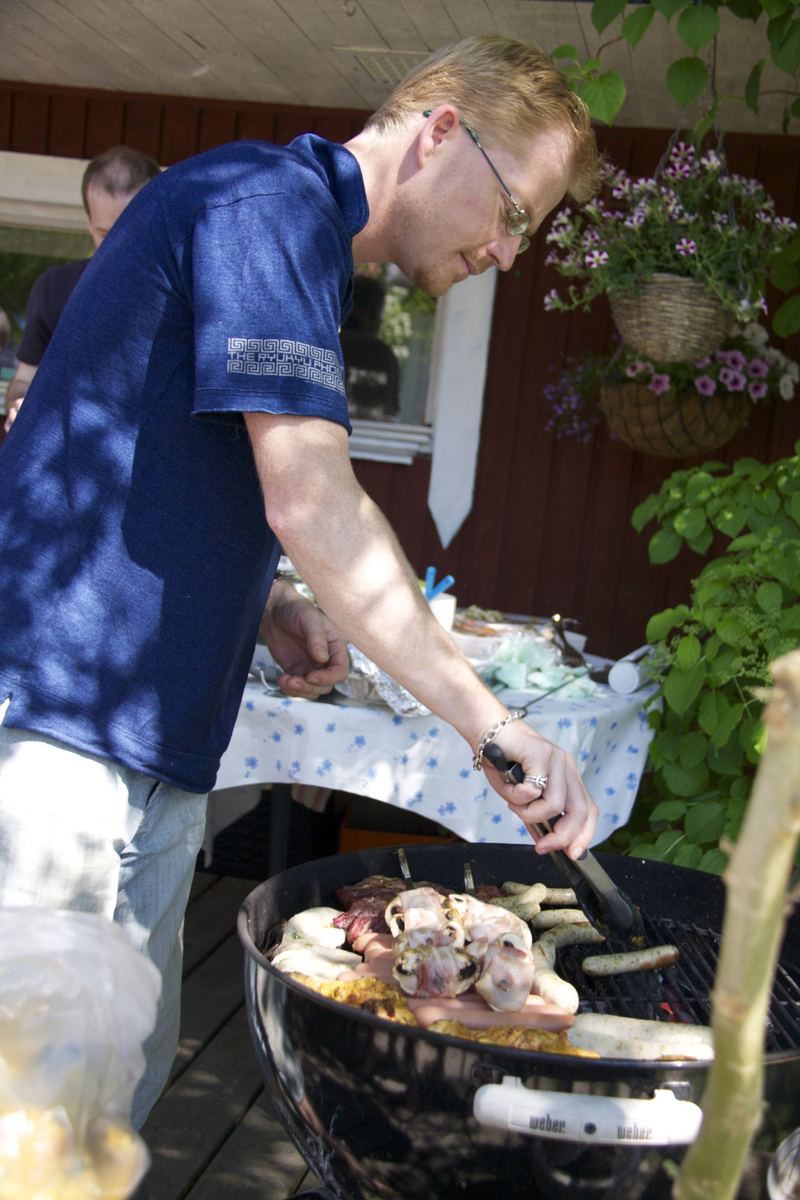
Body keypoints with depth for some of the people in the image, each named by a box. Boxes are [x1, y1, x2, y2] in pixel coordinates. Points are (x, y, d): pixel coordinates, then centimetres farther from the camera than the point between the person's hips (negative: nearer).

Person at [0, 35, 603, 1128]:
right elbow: (312, 507, -23)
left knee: (123, 1075, 15)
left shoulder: (292, 224, 20)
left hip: (139, 744, 10)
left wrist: (268, 606, 9)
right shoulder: (272, 199, -12)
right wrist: (489, 721, -19)